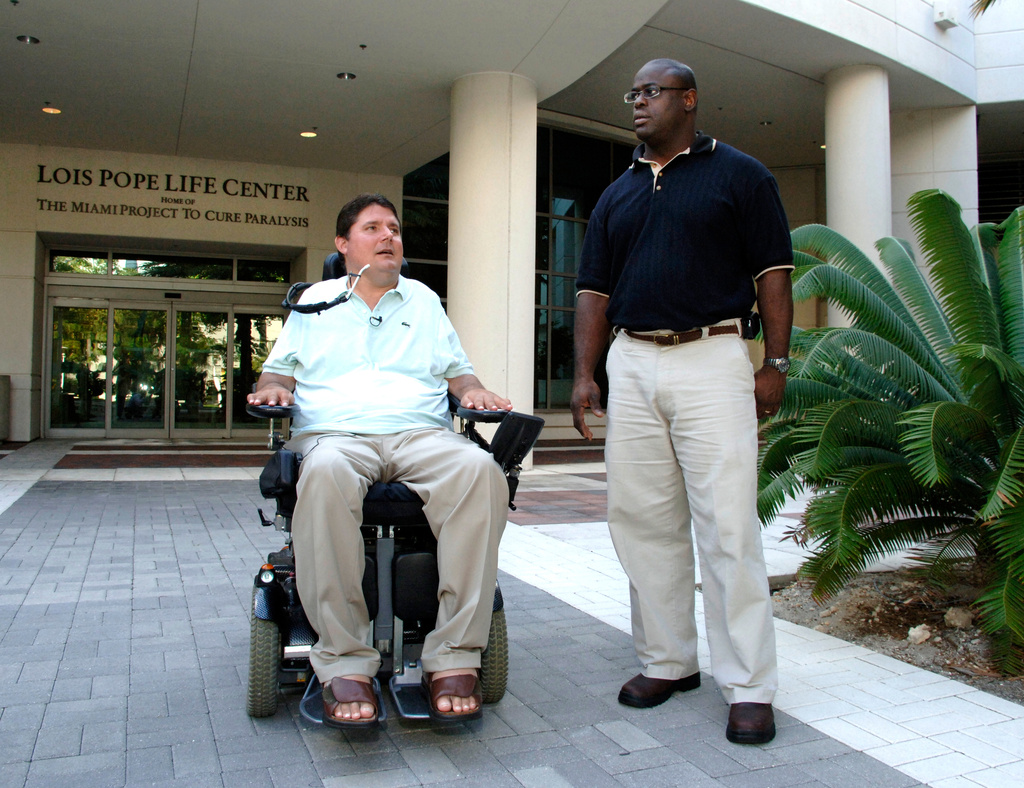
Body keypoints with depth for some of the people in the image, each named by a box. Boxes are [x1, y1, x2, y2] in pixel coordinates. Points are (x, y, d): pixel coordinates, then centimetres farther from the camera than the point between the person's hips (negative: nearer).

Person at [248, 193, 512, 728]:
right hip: (336, 432, -1)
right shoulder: (317, 300, 25)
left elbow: (455, 368, 26)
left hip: (422, 434, 2)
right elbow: (281, 367, 21)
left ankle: (454, 656, -31)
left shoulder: (423, 300, 29)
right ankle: (344, 664, -34)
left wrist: (472, 390, 3)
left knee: (480, 471, -35)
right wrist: (272, 387, -3)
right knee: (327, 474, -41)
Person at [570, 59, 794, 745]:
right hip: (631, 365, 5)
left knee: (728, 525, -7)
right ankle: (667, 661, 20)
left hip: (712, 360, -4)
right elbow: (594, 289, 15)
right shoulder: (617, 195, 19)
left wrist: (776, 363, -7)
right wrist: (585, 374, 5)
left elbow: (772, 273, 2)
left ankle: (749, 686, 4)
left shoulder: (740, 174, 7)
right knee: (642, 521, 6)